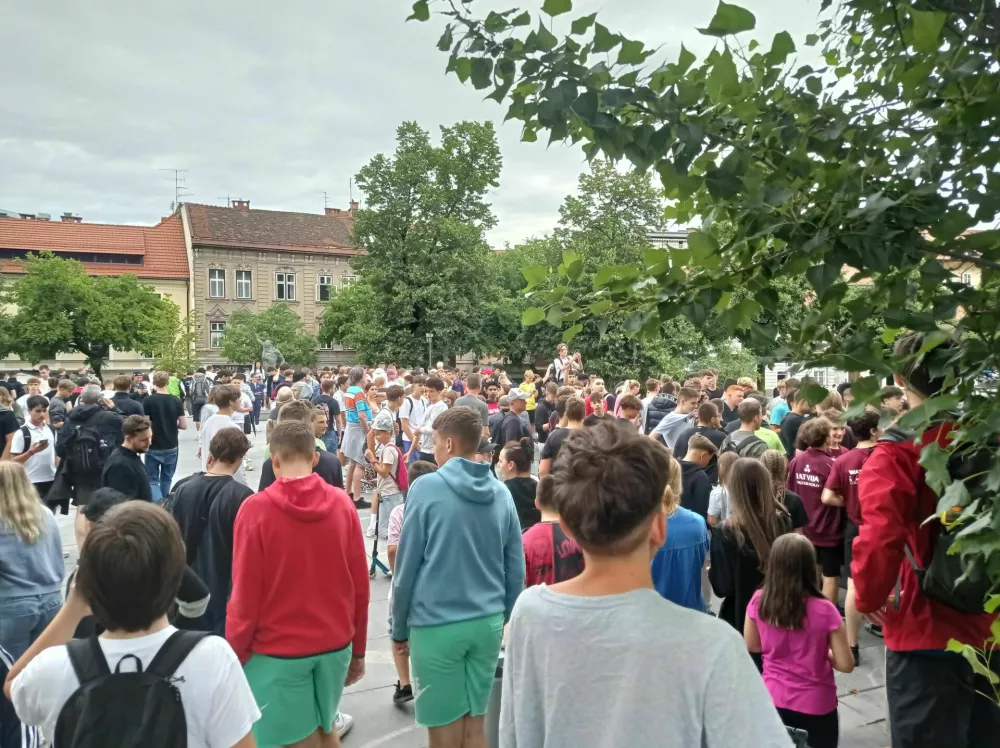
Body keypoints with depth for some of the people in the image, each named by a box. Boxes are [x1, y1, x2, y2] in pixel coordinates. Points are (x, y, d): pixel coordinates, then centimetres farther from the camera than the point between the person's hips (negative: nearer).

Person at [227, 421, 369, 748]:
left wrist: (235, 656, 2)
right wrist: (358, 649, 11)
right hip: (335, 644, 4)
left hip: (277, 650, -3)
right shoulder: (342, 503, -5)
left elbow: (245, 594, -12)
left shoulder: (256, 508, -14)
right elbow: (360, 585, -1)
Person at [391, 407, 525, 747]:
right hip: (488, 622, 4)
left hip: (436, 624, -4)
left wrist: (399, 628, 4)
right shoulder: (501, 493, 2)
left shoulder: (427, 487, -10)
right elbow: (516, 568, 6)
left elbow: (407, 565, -7)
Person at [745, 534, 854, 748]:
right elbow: (846, 665, -14)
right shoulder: (824, 610, -23)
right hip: (815, 705, -3)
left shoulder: (758, 601, -14)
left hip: (774, 699, 3)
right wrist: (822, 652, 4)